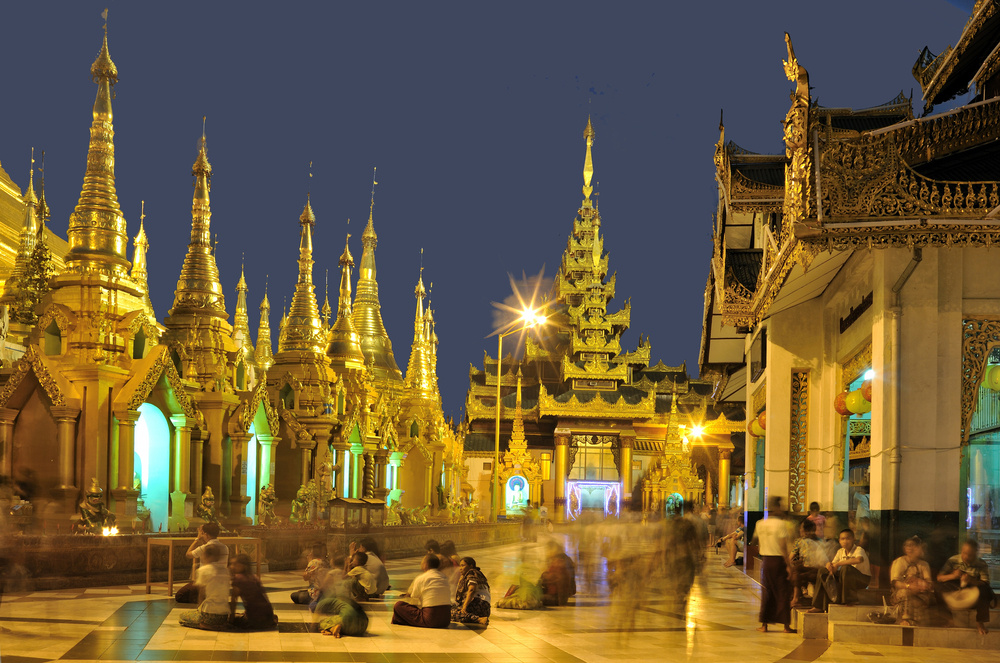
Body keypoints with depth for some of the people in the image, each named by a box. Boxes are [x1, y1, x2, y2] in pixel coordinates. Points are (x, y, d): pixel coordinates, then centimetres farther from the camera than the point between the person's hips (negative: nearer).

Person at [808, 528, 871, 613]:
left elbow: (859, 559, -40)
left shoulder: (859, 550, -16)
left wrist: (838, 563, -35)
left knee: (846, 568, -36)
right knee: (823, 572, -4)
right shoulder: (841, 551, 6)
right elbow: (833, 563, 7)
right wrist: (830, 566, -22)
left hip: (863, 579, -7)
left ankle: (846, 600, -25)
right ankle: (819, 606, -7)